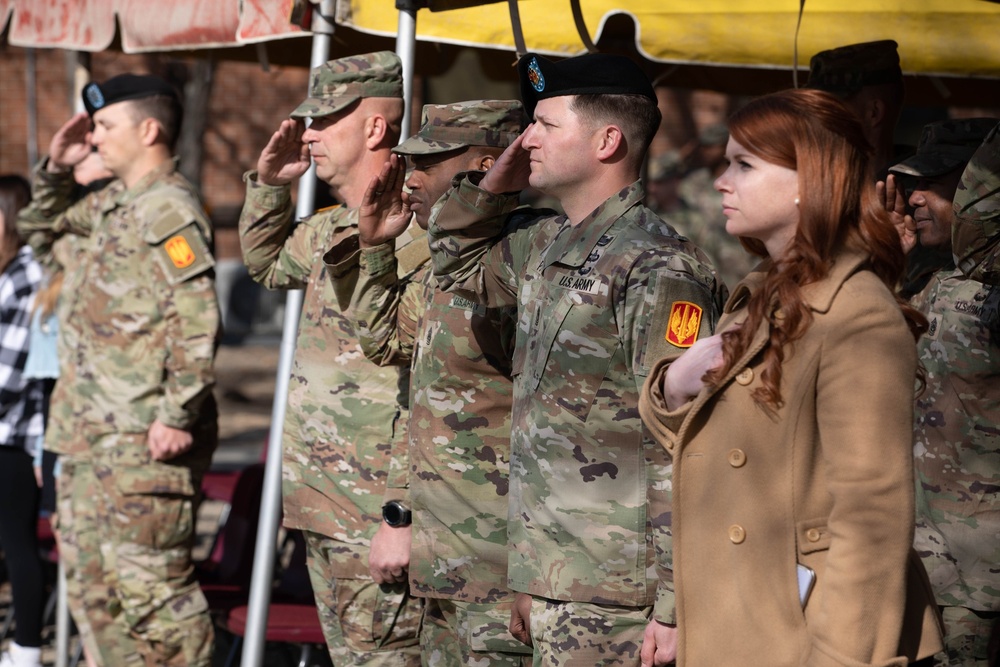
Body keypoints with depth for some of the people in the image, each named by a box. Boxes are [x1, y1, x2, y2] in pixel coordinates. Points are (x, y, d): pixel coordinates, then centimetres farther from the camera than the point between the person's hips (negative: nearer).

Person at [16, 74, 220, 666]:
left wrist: (178, 417, -24)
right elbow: (42, 230, 33)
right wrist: (56, 169, 15)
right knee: (91, 578, 17)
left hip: (144, 440, -10)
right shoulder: (115, 202, 15)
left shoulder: (168, 208, -15)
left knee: (151, 583, -9)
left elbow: (198, 317, -24)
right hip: (93, 433, 10)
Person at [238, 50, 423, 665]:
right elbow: (267, 263, 32)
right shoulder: (333, 228, 13)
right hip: (325, 514, 10)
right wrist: (269, 184, 19)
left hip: (377, 522, -10)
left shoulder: (410, 234, -19)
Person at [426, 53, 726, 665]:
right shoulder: (543, 244, 12)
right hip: (555, 585, 9)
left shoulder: (656, 270, -16)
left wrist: (673, 610, -23)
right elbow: (457, 265, 32)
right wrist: (493, 188, 12)